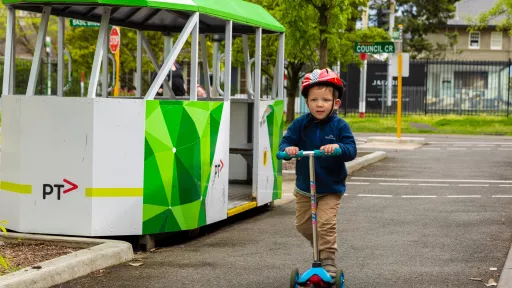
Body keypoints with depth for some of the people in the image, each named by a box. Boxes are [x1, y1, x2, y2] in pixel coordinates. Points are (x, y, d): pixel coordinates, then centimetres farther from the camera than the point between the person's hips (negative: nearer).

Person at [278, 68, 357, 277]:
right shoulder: (300, 124, -6)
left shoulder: (340, 126, -12)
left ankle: (329, 262, -3)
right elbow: (286, 142, -11)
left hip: (331, 189, -4)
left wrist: (338, 147, -42)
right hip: (304, 188, 4)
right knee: (303, 224, 14)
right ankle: (322, 247, 41)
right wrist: (288, 148, -35)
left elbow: (351, 150, -20)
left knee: (325, 224, -16)